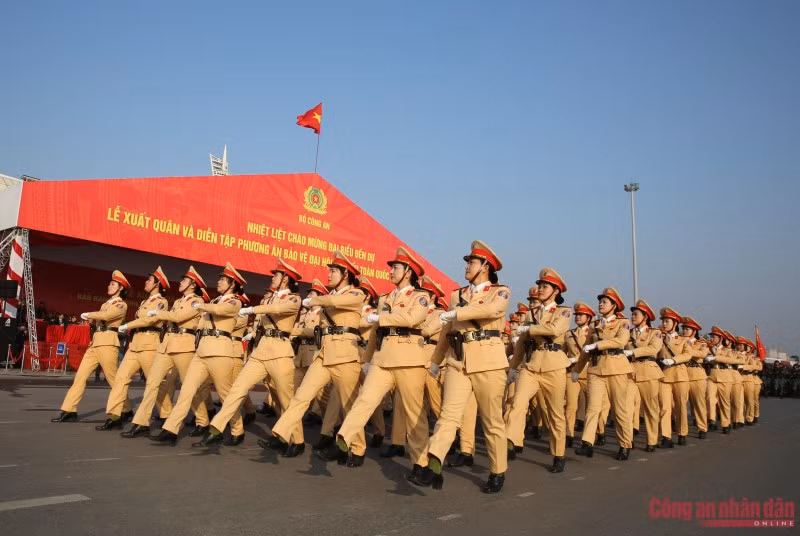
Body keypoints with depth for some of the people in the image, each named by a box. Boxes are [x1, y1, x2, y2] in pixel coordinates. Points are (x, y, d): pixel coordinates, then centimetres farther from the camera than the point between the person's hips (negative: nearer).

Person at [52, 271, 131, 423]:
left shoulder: (122, 305, -2)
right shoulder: (105, 304, 23)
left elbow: (106, 316, -16)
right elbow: (98, 319, 22)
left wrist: (87, 315, -3)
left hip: (108, 342, -8)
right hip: (95, 343, 8)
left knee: (113, 379, -5)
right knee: (80, 375, 1)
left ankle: (126, 410, 7)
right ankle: (69, 411, 2)